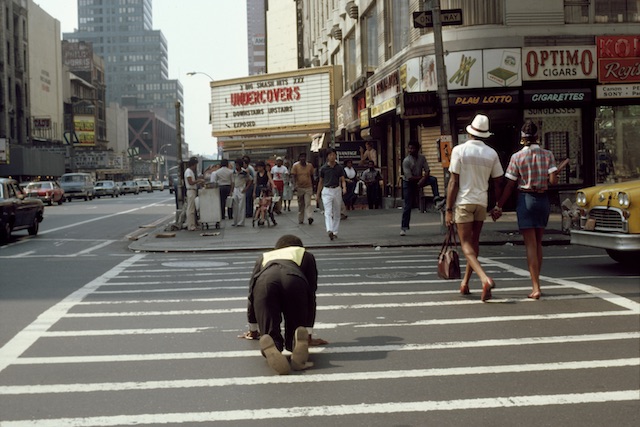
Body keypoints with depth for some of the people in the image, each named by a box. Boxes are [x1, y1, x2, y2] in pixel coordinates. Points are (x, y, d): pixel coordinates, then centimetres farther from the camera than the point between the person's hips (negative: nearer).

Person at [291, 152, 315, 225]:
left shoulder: (310, 166, 4)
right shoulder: (295, 166, -1)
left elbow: (312, 176, 13)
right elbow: (294, 176, -6)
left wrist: (313, 186, 17)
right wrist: (295, 185, -20)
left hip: (308, 187, 0)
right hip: (299, 188, 0)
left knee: (308, 203, -13)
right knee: (300, 204, 9)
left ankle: (310, 217, -25)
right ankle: (300, 220, 17)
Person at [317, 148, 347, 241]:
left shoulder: (339, 168, 3)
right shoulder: (323, 168, 1)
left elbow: (342, 180, 2)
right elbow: (320, 182, 10)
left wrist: (344, 187, -19)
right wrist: (317, 194, 12)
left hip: (337, 190, 2)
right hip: (327, 191, -2)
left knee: (336, 213, 8)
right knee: (328, 212, -15)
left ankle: (335, 232, 16)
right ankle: (329, 231, -29)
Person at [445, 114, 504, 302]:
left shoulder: (459, 150, -9)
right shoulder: (492, 154, 2)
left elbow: (453, 182, -10)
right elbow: (497, 184, 5)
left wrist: (448, 210, -7)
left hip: (463, 202, -4)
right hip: (481, 202, 4)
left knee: (466, 245, -4)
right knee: (474, 243, 16)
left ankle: (485, 279, -24)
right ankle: (465, 283, 24)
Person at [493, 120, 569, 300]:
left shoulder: (517, 157, -7)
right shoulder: (547, 155, -1)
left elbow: (509, 186, -6)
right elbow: (552, 180, -8)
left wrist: (499, 206, 1)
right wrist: (559, 169, 12)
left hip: (525, 200, -3)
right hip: (543, 199, 3)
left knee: (530, 244, -2)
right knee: (538, 243, 15)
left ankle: (536, 287, -8)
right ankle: (536, 284, 20)